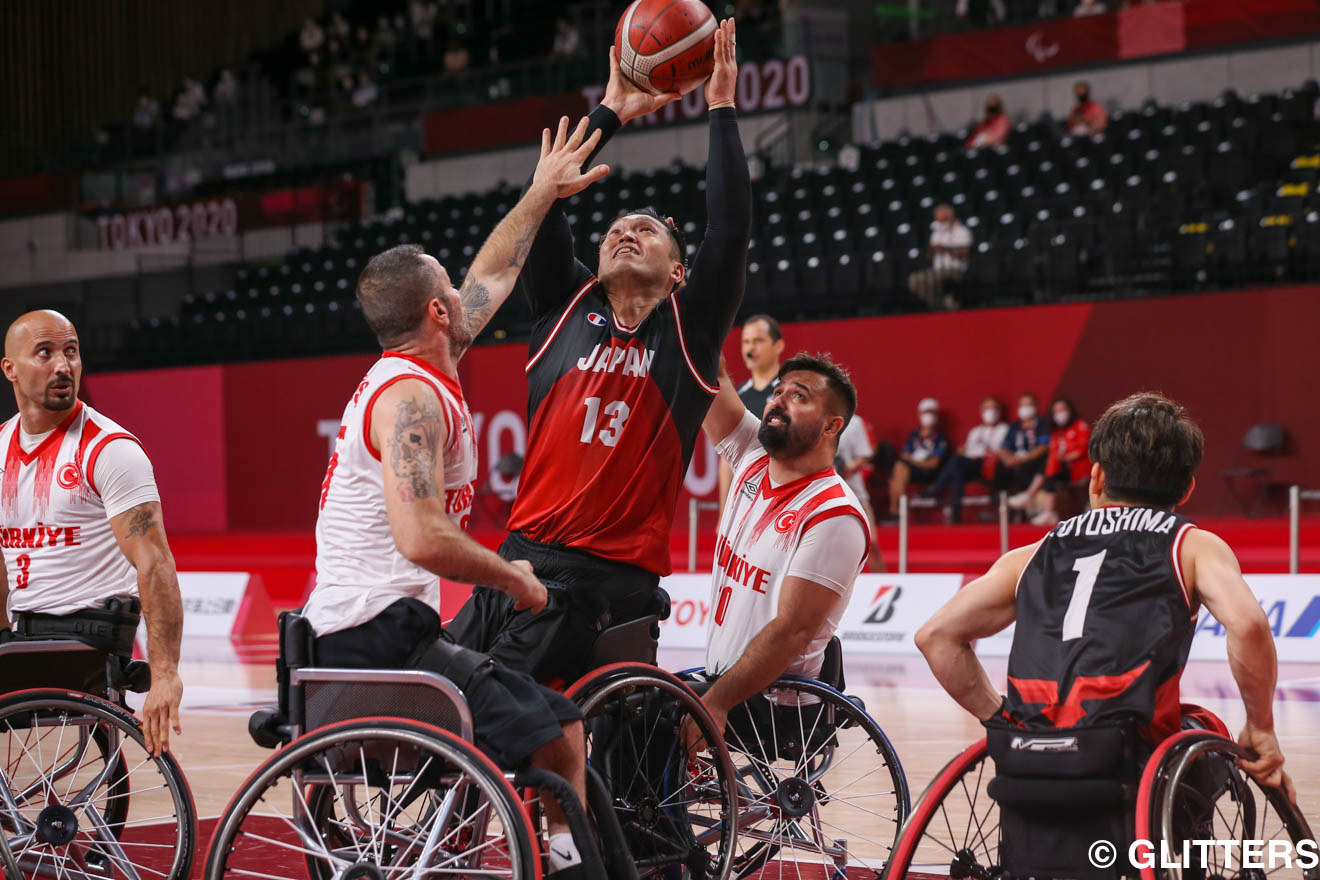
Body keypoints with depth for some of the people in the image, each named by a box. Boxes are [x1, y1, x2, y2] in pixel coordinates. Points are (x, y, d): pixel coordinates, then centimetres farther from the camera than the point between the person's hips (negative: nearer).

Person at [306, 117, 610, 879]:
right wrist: (512, 578, -13)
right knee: (560, 735, -12)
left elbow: (492, 278, 30)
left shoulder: (410, 375, 15)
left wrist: (543, 193, 38)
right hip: (382, 636, -11)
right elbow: (424, 538, -26)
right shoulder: (412, 397, -15)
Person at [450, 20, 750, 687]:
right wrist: (609, 114, 11)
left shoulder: (689, 328, 7)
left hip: (606, 581, -4)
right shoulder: (567, 306, 15)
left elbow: (730, 229, -4)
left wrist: (722, 109, 0)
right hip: (523, 555, 4)